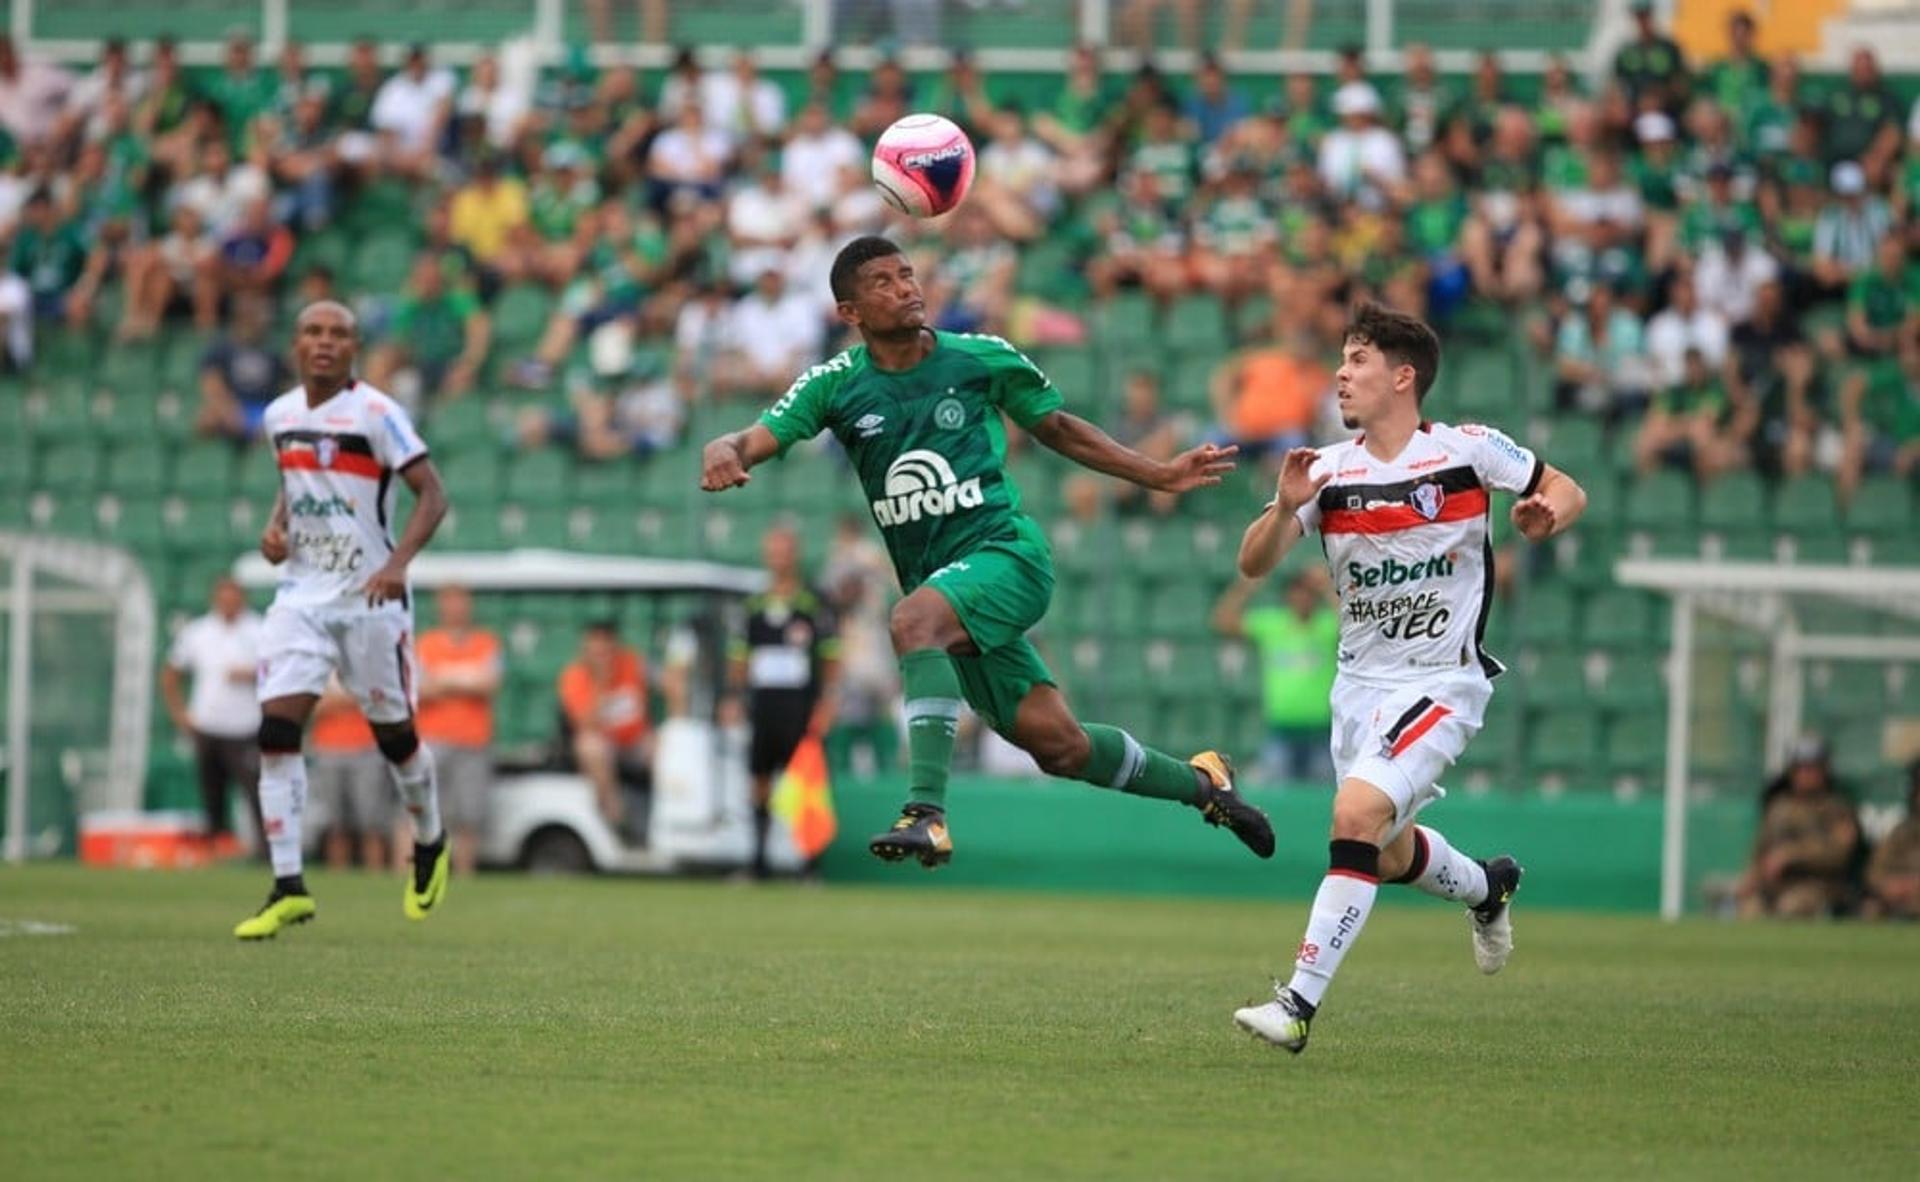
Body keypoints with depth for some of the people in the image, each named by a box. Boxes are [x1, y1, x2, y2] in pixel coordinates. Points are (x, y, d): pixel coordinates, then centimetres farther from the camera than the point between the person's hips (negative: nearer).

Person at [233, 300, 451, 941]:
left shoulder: (375, 413, -12)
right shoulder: (280, 415, 6)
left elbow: (431, 495, -15)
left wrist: (397, 563, -29)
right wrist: (275, 525, 3)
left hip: (370, 597, -4)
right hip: (302, 594, 4)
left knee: (394, 733, 8)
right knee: (276, 730, -11)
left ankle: (430, 845, 37)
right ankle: (289, 887, -10)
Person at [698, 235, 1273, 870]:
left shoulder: (983, 358, 1)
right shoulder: (835, 384, 2)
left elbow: (1058, 429, 15)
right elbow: (758, 438, -8)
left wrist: (1161, 475, 15)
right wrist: (725, 453, -33)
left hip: (1005, 550, -3)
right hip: (939, 582, 3)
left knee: (913, 622, -34)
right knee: (1056, 745, 1)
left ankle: (927, 812, -40)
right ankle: (1199, 781, 27)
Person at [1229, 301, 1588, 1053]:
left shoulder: (1468, 450, -9)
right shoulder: (1328, 471, -2)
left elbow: (1567, 491, 3)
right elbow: (1254, 565, -5)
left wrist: (1546, 516, -20)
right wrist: (1286, 507, -25)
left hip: (1441, 684, -5)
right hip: (1360, 683, 5)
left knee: (1357, 814, -24)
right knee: (1390, 855, 16)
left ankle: (1301, 1003, -23)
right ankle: (1487, 888, 51)